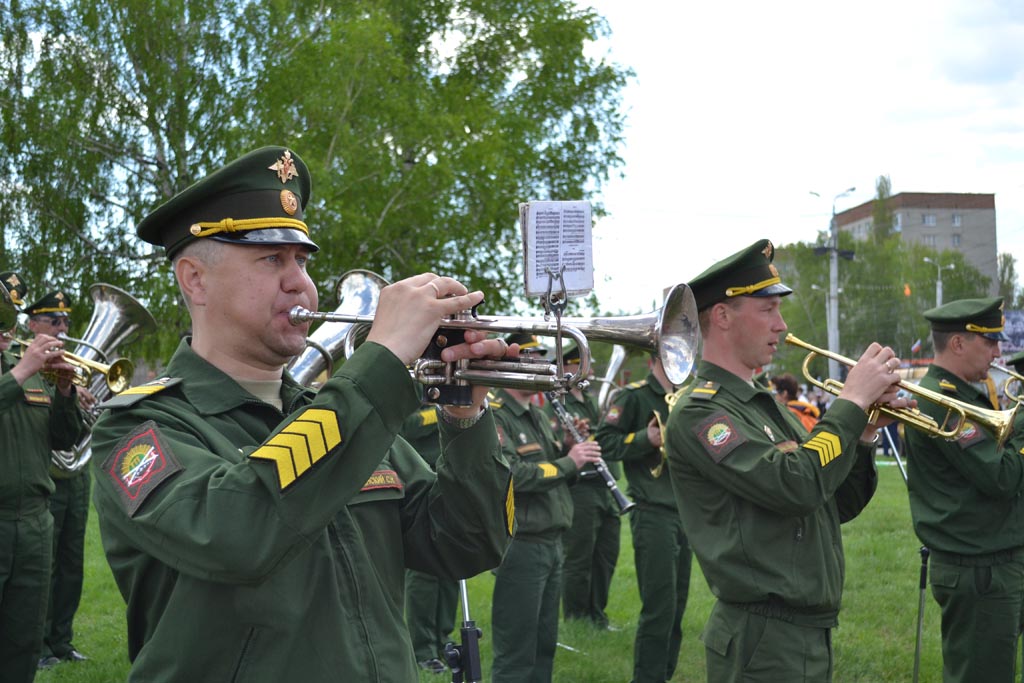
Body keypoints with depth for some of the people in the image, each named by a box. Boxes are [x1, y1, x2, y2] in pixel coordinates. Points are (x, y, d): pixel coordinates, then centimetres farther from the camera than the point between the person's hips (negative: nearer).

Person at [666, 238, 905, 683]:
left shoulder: (764, 405, 14)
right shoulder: (700, 411, -14)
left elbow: (838, 507, 15)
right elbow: (796, 485, -27)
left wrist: (864, 432, 0)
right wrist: (853, 400, -16)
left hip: (809, 632, 9)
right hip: (764, 644, -9)